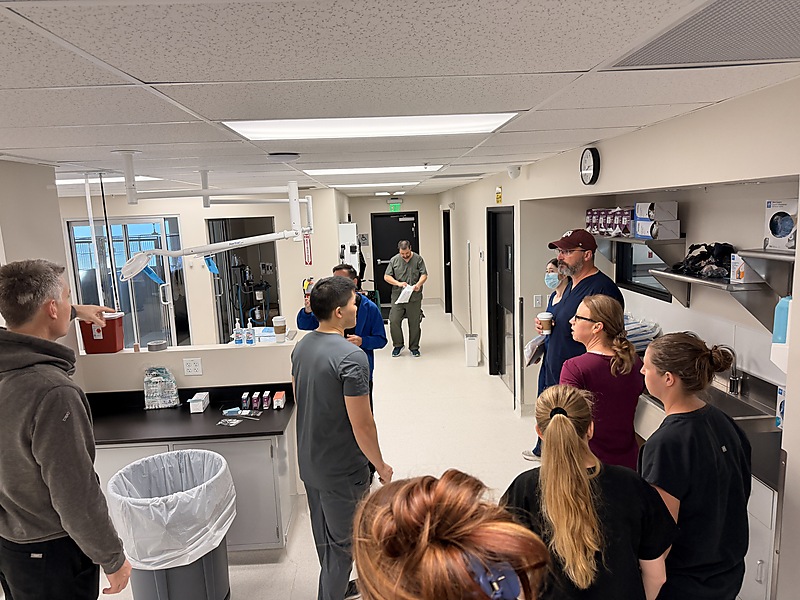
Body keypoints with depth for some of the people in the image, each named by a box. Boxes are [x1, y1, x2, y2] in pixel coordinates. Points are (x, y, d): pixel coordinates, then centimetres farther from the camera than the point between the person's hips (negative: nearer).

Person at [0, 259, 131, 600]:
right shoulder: (54, 394, -34)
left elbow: (28, 325, 17)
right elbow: (76, 497, -28)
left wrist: (76, 313, 32)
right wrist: (113, 558, -14)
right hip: (51, 554, -7)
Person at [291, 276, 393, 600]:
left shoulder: (301, 347, -1)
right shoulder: (351, 357, -27)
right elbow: (362, 424, -24)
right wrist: (381, 466, -9)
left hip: (310, 462, 9)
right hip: (342, 470, -8)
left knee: (324, 534, 25)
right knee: (343, 542, 11)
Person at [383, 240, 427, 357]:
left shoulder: (418, 259, 3)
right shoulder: (394, 260, 5)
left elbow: (424, 275, 1)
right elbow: (386, 277, 3)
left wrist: (419, 284, -20)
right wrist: (398, 283, -13)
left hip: (414, 297, 0)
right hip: (397, 296, 1)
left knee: (414, 323, 4)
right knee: (394, 321, -6)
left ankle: (414, 347, 19)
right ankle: (398, 345, 13)